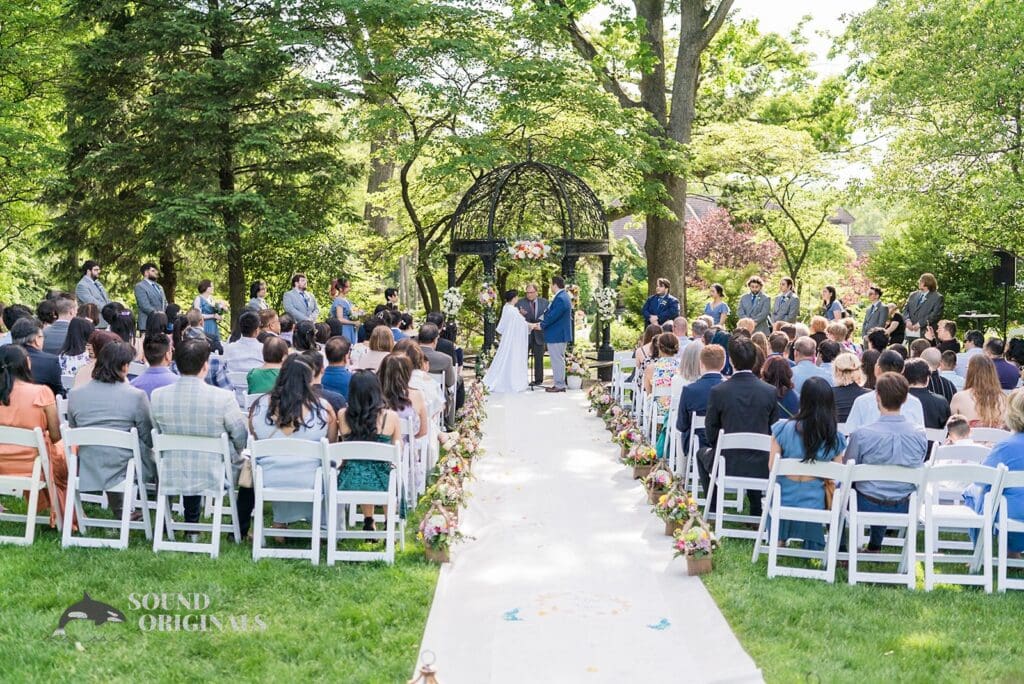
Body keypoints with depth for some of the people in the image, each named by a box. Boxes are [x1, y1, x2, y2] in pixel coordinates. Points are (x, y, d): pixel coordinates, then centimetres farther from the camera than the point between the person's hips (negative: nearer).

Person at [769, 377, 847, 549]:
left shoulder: (782, 429, -13)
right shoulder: (836, 438, -9)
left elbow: (772, 466, -8)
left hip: (784, 499, 0)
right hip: (814, 502, 1)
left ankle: (779, 542, 9)